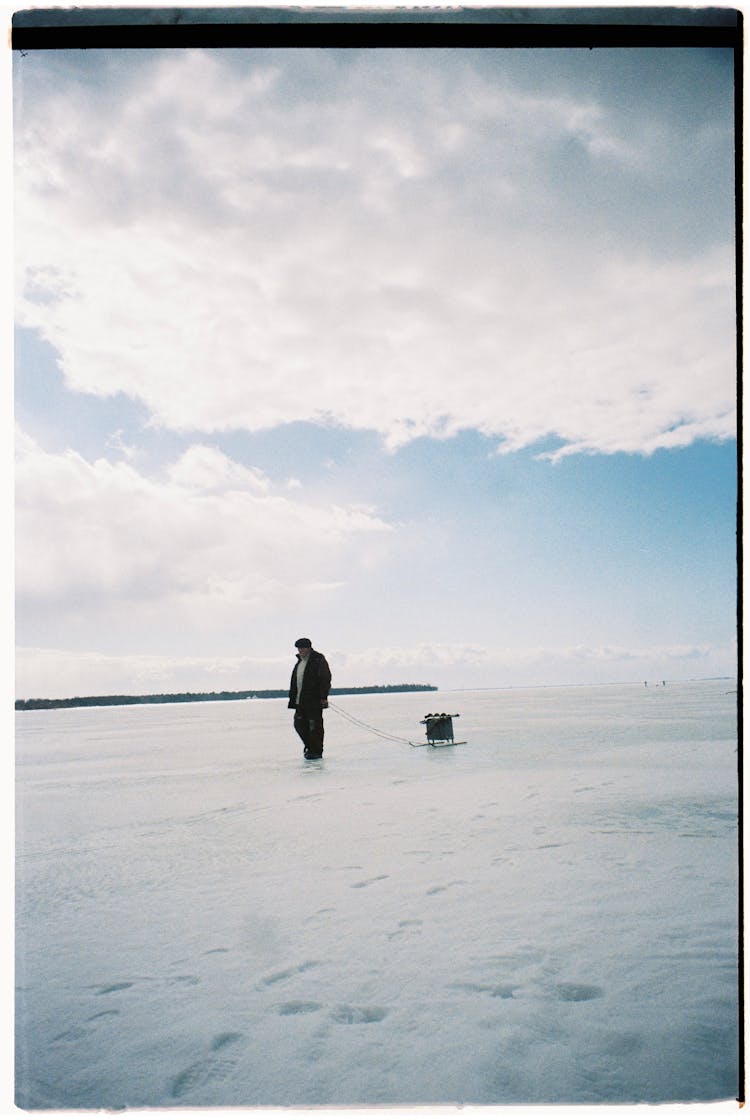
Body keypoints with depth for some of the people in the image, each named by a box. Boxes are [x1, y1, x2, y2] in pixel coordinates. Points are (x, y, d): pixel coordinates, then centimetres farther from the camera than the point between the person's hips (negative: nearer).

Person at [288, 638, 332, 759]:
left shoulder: (318, 660, -7)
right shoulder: (299, 662, 19)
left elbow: (325, 679, -13)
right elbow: (294, 682, 23)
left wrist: (323, 697, -19)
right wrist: (293, 699, 19)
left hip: (314, 701, -8)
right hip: (300, 701, 9)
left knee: (314, 726, -5)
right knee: (299, 724, 9)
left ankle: (317, 751, 3)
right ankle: (310, 747, 23)